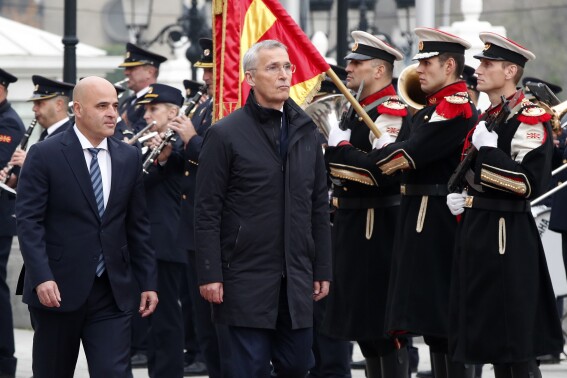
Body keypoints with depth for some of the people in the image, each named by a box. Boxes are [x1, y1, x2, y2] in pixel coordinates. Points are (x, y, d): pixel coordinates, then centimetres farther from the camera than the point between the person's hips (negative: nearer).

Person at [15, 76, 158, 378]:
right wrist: (41, 277, -20)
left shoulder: (129, 157, 9)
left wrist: (147, 282, 9)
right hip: (58, 290, -3)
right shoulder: (44, 155, -5)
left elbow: (138, 225, 13)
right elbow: (28, 221, -10)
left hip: (113, 292, 3)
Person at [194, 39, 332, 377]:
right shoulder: (225, 134, -5)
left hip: (297, 282, 5)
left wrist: (323, 270, 10)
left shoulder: (306, 133, 11)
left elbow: (319, 206, 14)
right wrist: (210, 274, -12)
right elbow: (207, 211, -7)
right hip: (245, 280, -5)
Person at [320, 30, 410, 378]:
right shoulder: (359, 110, 17)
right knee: (361, 320, 13)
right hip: (353, 224, 10)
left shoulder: (392, 111, -14)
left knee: (386, 323, -8)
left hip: (378, 228, -10)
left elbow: (381, 169, -26)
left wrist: (338, 150, -21)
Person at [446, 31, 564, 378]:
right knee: (490, 337, 12)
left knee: (517, 346, -7)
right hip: (477, 232, 9)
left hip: (507, 236, -9)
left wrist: (488, 150, -21)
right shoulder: (486, 118, 16)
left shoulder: (529, 118, -12)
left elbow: (531, 183, -22)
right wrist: (460, 197, 12)